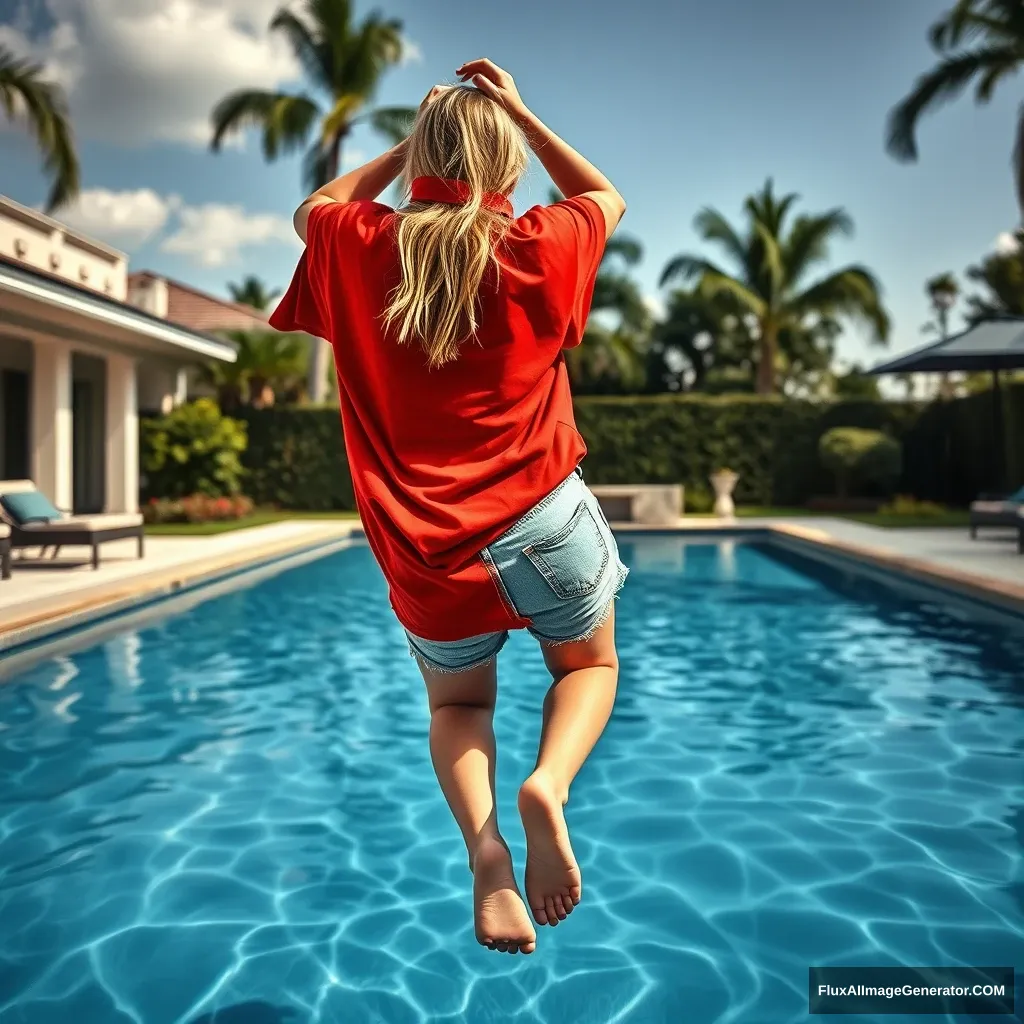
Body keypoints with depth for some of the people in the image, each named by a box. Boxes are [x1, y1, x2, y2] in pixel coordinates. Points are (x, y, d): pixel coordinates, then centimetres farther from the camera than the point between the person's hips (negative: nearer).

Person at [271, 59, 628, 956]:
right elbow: (607, 197, 21)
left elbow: (316, 208, 27)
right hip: (542, 520, -1)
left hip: (428, 555, 2)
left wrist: (413, 142, 27)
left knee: (457, 706, 26)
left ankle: (482, 842, -3)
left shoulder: (359, 247, 2)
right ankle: (548, 784, -8)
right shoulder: (538, 247, -2)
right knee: (590, 666, 24)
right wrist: (519, 113, 18)